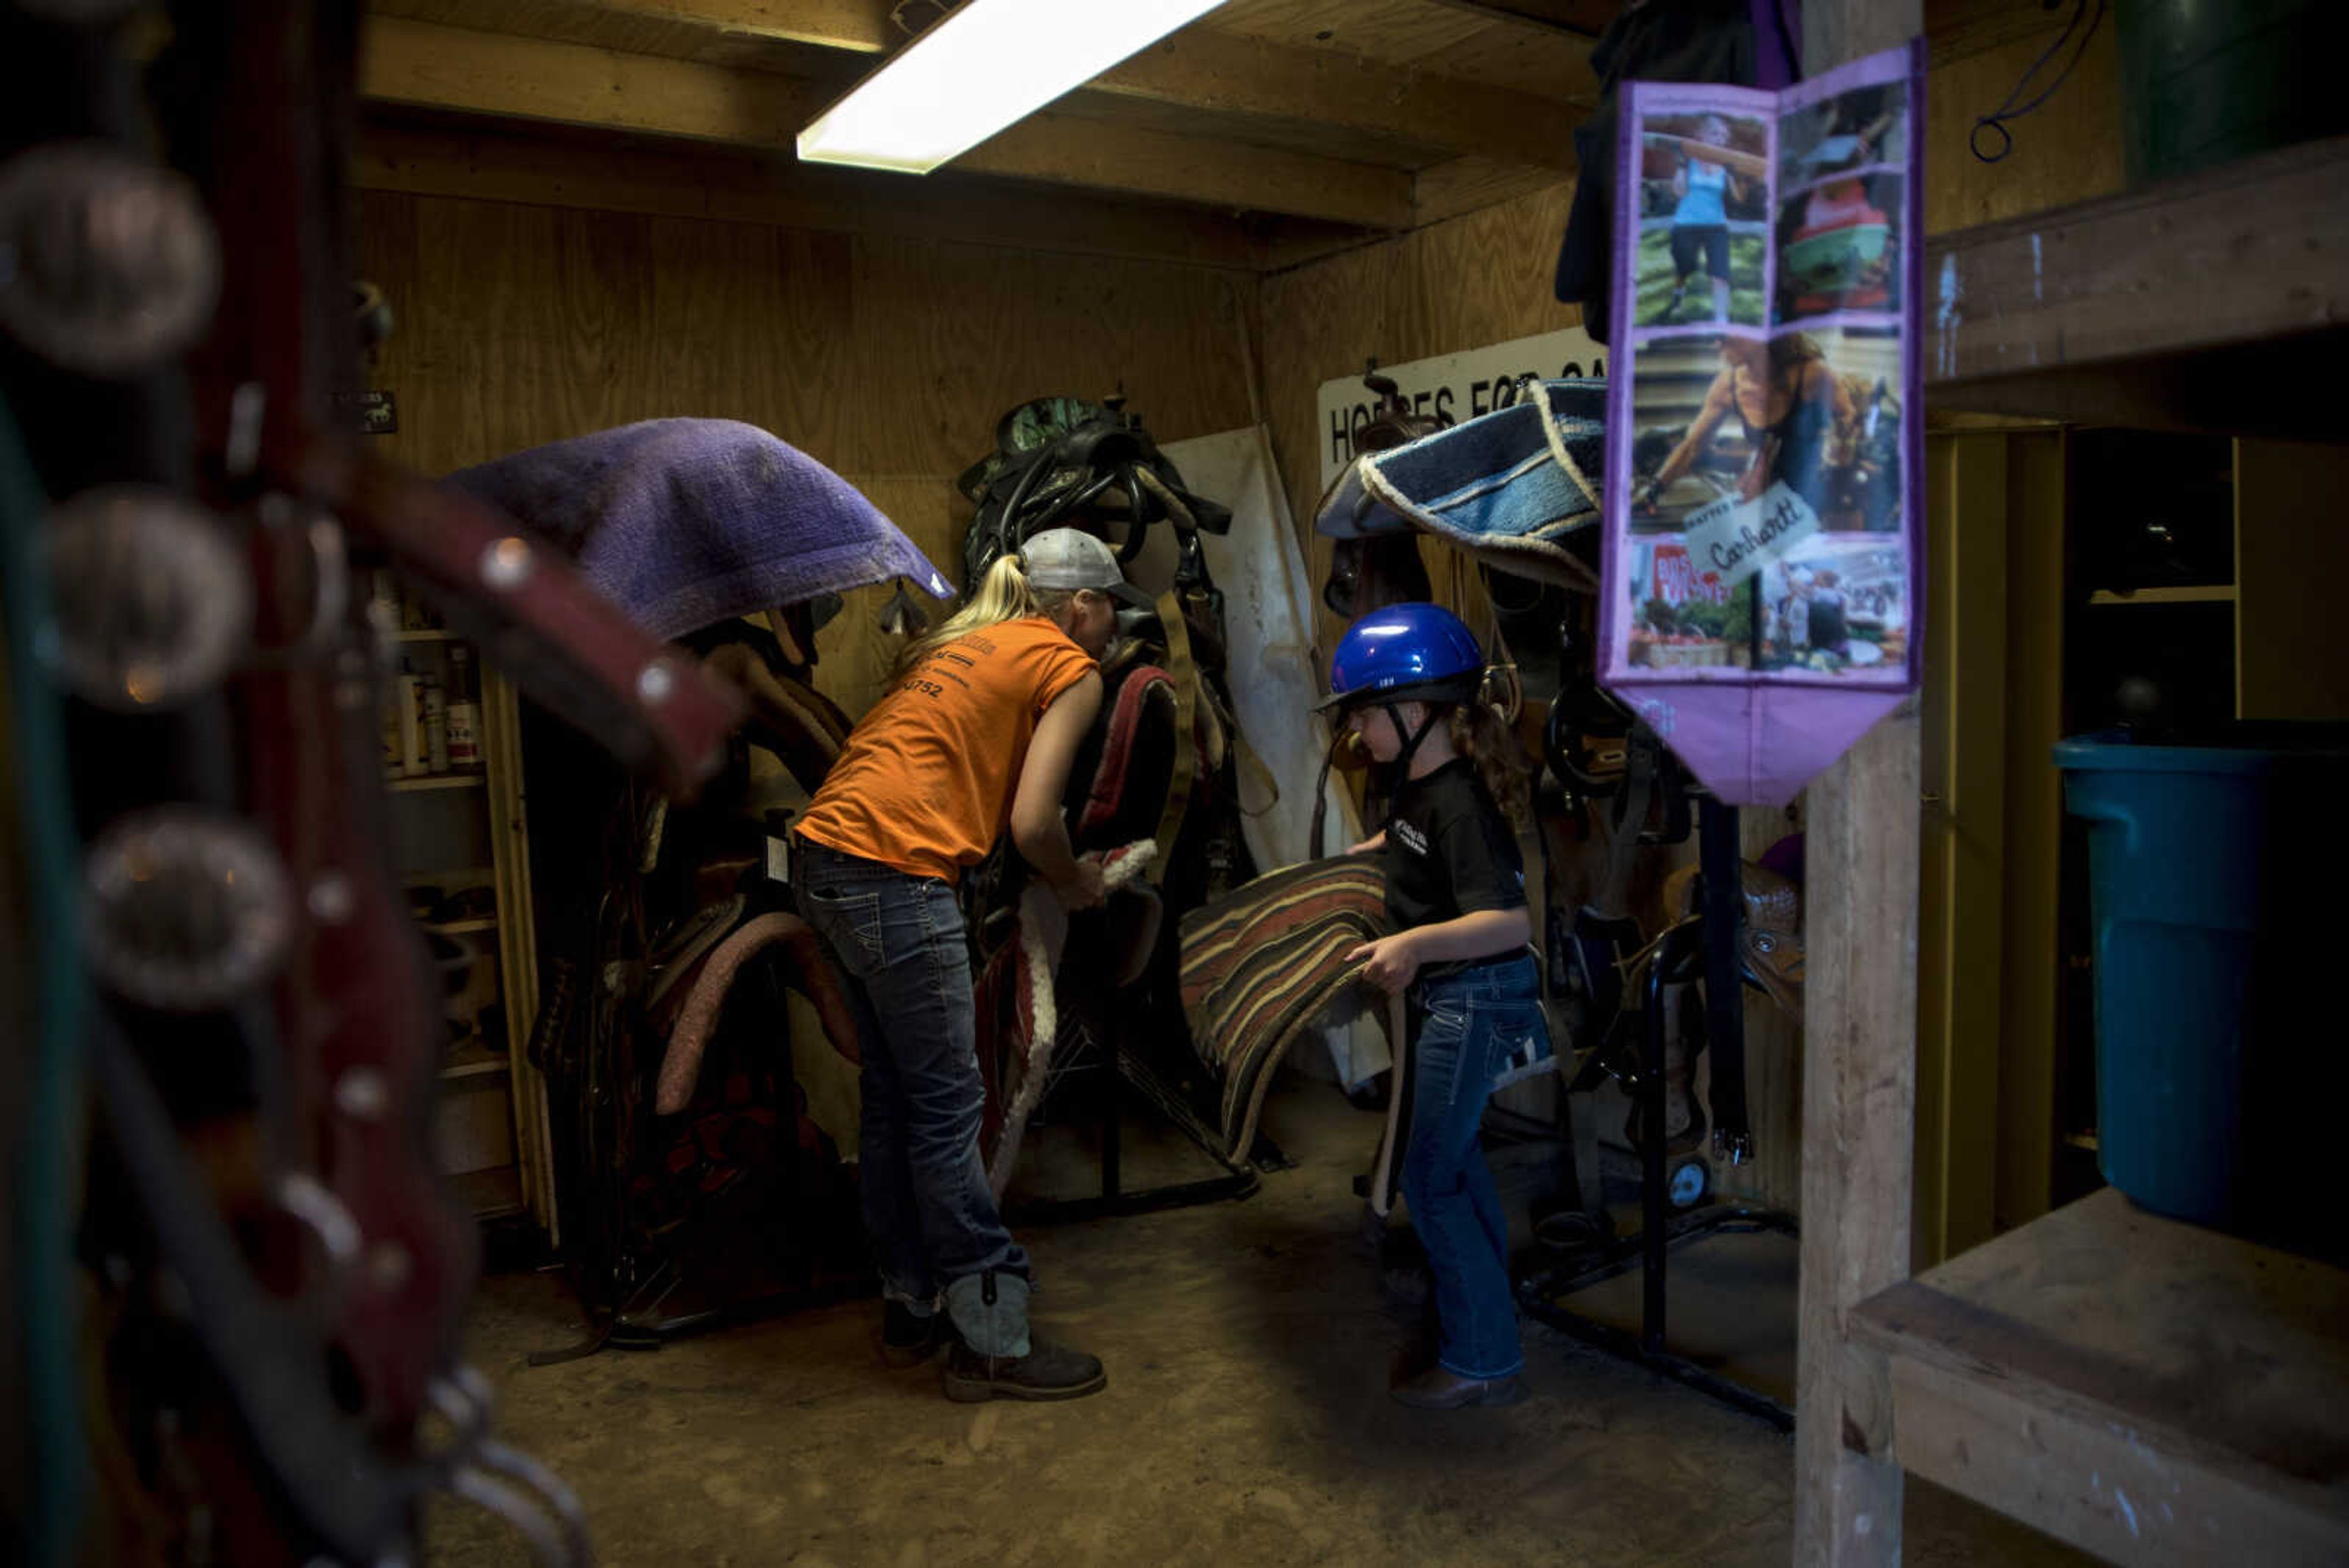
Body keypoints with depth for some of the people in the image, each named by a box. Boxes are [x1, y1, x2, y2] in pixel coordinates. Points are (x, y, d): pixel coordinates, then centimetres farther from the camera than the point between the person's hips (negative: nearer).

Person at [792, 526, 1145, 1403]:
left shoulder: (959, 643, 25)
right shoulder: (1070, 670, 1)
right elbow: (1030, 821, -8)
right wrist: (1075, 883, 12)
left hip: (825, 861, 9)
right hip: (897, 876, -9)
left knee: (894, 1094, 15)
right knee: (947, 1106, -2)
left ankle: (911, 1312, 27)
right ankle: (992, 1342, 7)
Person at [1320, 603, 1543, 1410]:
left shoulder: (1457, 803, -26)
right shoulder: (1417, 783, 4)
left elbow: (1510, 921, -36)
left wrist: (1416, 942, -47)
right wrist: (1382, 843, 30)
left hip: (1477, 998, -10)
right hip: (1449, 997, 10)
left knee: (1430, 1176, -5)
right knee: (1450, 1152, 23)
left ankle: (1483, 1363, 6)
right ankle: (1489, 1302, 42)